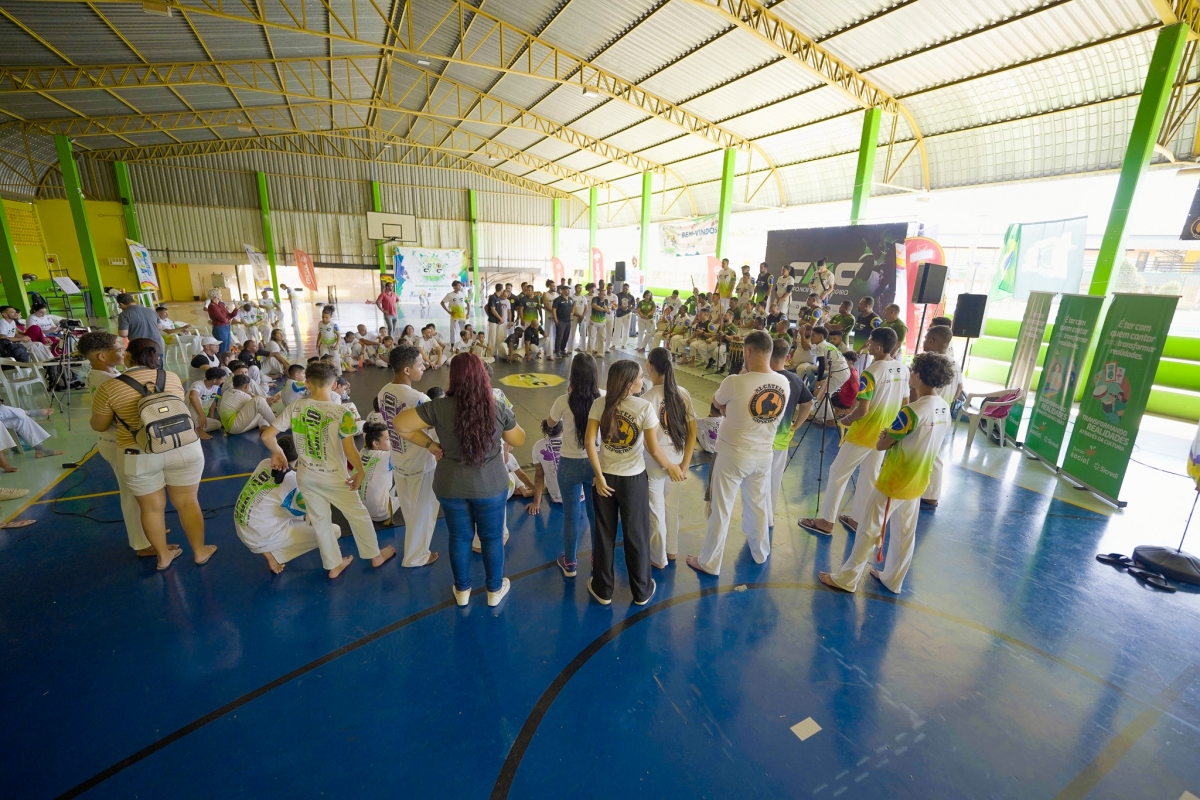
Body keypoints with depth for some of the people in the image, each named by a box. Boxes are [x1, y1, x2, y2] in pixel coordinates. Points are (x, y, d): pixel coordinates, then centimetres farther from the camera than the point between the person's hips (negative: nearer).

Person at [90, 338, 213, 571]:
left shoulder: (108, 388, -7)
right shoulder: (172, 378, 0)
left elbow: (99, 427, 7)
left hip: (140, 457, -1)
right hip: (183, 448, 1)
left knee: (151, 508, 15)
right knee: (187, 502, 13)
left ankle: (163, 556, 29)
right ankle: (200, 551, 23)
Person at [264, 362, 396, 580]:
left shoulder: (295, 407, -10)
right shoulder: (341, 413, -22)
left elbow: (267, 436, -5)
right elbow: (350, 451, -22)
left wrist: (277, 453, 14)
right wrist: (361, 472, -6)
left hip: (305, 476, 4)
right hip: (335, 478, -4)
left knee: (320, 521, 19)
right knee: (358, 515, 16)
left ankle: (334, 565, 33)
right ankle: (375, 556, 33)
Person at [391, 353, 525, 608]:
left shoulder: (439, 408, -16)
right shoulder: (499, 410, -15)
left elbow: (400, 424, -10)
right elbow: (519, 441, -1)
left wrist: (429, 444, -1)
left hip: (451, 486, 1)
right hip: (490, 485, -1)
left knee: (459, 537, 20)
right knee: (492, 537, 18)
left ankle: (462, 590, 39)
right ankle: (495, 590, 36)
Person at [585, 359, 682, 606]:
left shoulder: (600, 404, -9)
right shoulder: (644, 407, -17)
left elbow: (589, 441, -14)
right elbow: (653, 449, -14)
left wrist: (599, 475, -8)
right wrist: (670, 466, 4)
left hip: (605, 476, 2)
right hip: (633, 479, -2)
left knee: (604, 534, 18)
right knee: (636, 535, 16)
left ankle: (603, 590, 33)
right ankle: (641, 591, 35)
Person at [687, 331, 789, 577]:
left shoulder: (735, 383, -24)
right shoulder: (784, 384, -6)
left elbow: (717, 402, -4)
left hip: (733, 454, -5)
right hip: (763, 454, 5)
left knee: (721, 509, 8)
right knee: (758, 505, 25)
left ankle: (709, 562, 23)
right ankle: (760, 552, 46)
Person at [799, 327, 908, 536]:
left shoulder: (870, 373, -22)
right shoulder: (903, 369, 1)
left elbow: (862, 410, -23)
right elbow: (904, 404, 10)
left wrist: (848, 419, -4)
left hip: (864, 433, -7)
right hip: (885, 434, 8)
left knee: (838, 473, 4)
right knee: (870, 476, 17)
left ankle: (826, 521, 11)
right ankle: (858, 519, 28)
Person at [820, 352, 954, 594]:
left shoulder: (913, 410, -25)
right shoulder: (944, 409, 2)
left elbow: (881, 445, -19)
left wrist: (884, 434, 0)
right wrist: (894, 435, 4)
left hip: (894, 481, -8)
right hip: (918, 482, 8)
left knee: (869, 529, 3)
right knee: (905, 532, 18)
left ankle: (847, 578, 13)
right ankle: (893, 579, 33)